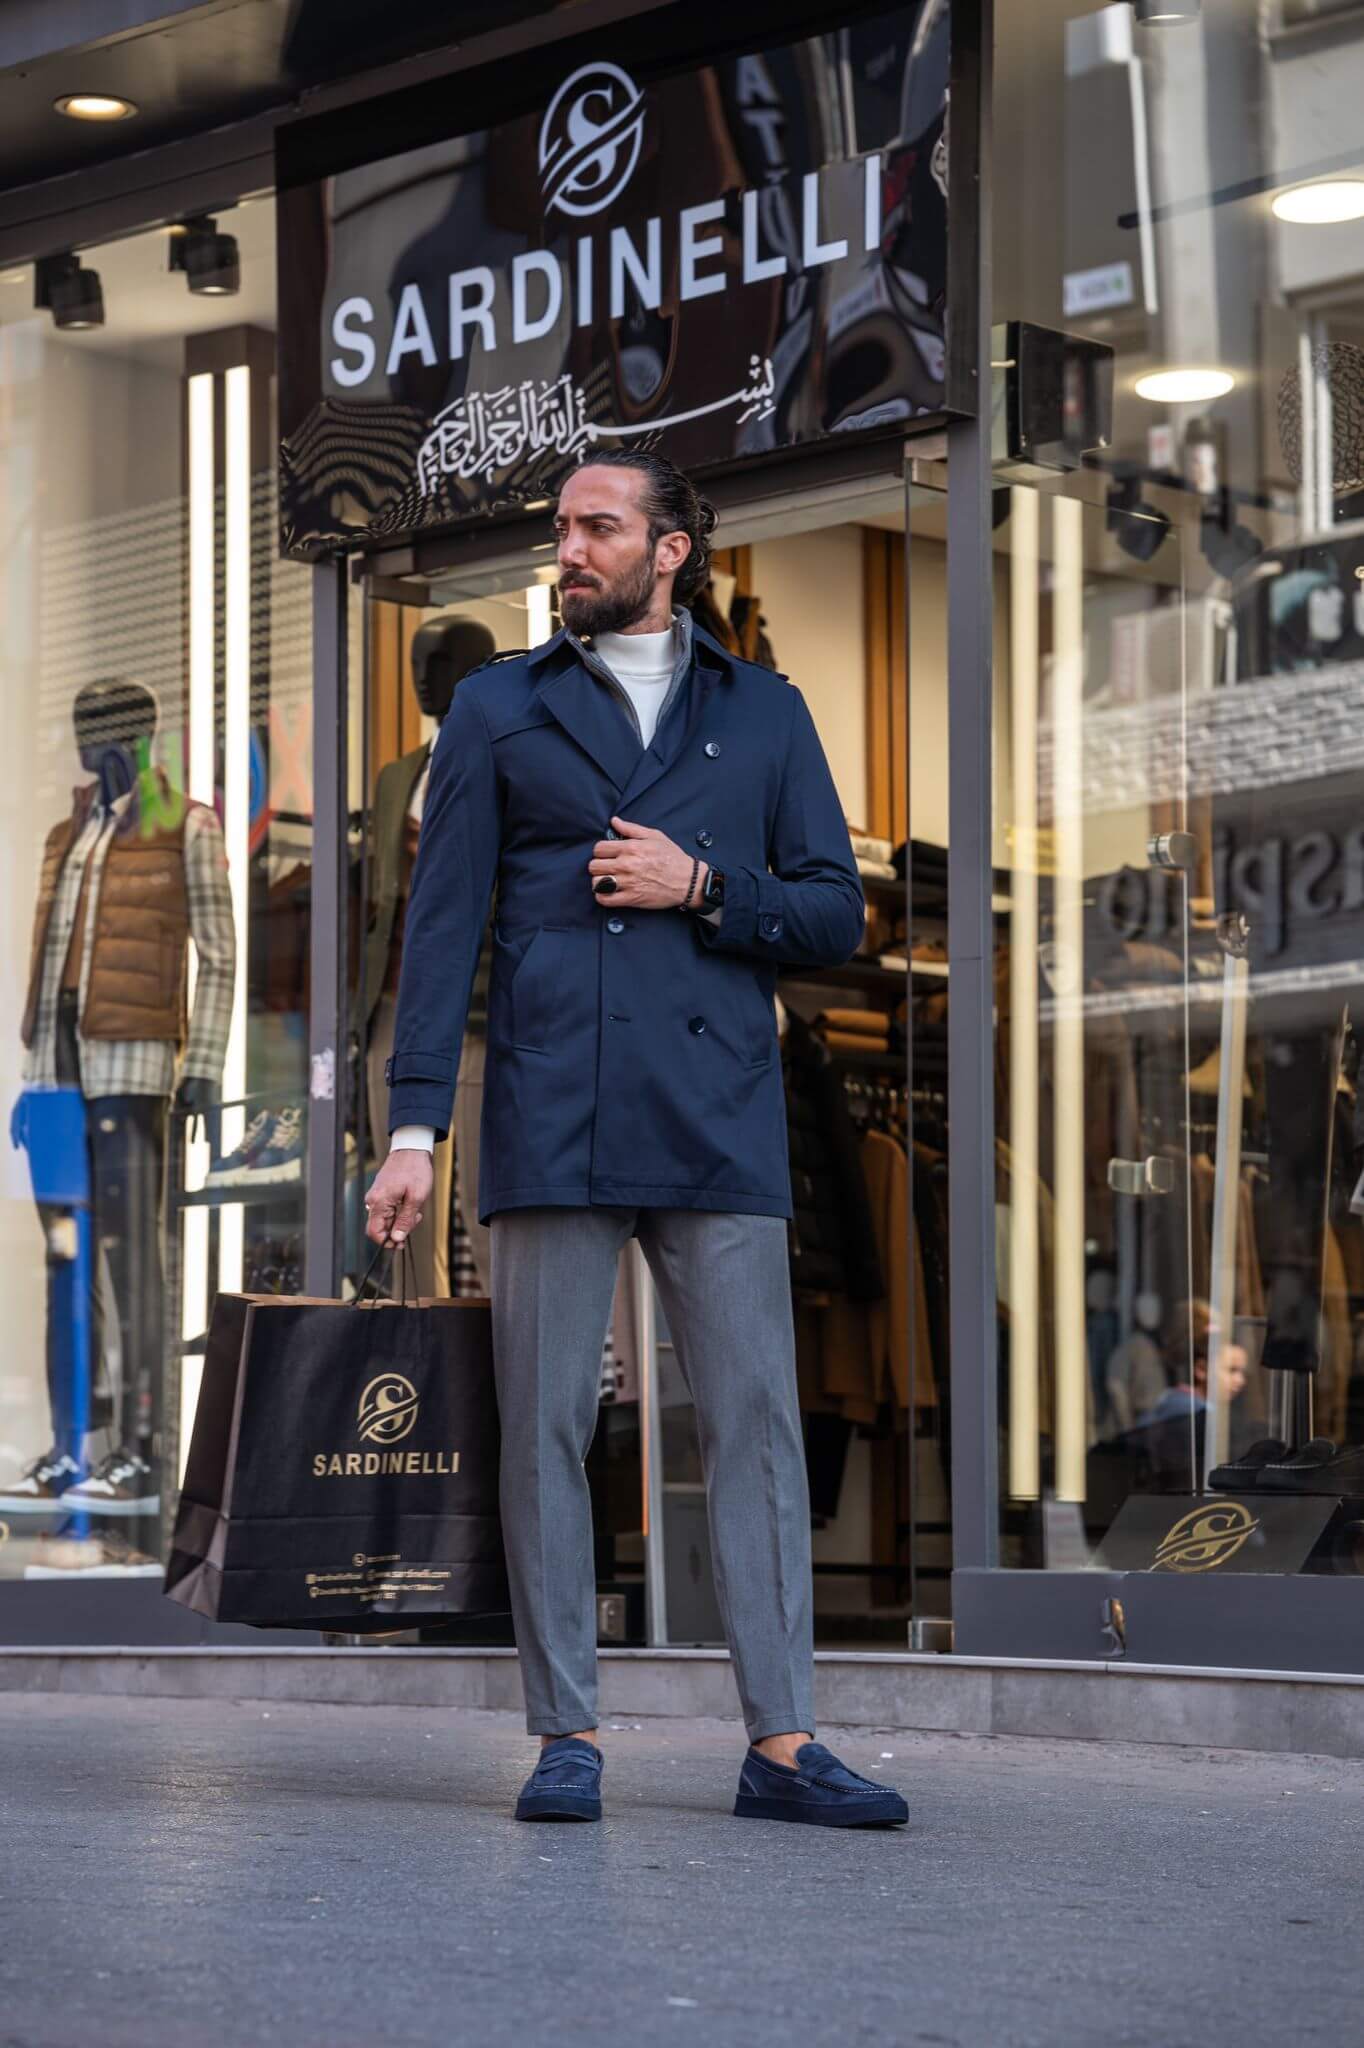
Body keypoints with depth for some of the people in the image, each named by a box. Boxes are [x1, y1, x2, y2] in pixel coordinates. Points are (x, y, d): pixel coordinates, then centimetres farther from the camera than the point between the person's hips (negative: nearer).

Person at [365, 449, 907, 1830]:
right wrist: (414, 1124, -2)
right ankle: (566, 1737, 7)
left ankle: (781, 1742, -1)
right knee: (543, 1429, -1)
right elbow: (443, 926, 6)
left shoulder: (763, 712, 14)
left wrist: (703, 886, -6)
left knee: (756, 1422, -4)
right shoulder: (499, 709, 12)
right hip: (550, 1124, 0)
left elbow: (835, 915, 12)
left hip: (717, 1121, 1)